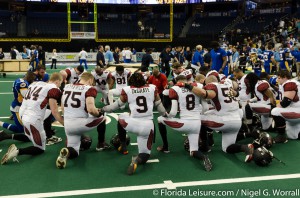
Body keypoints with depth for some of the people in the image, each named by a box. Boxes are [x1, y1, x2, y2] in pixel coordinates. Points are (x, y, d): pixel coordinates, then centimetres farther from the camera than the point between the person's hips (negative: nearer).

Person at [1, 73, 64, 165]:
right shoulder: (54, 89, -8)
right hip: (33, 120, -8)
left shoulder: (36, 83, 14)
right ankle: (17, 151, -16)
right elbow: (54, 112, -11)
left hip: (23, 115, 8)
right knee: (40, 149, 7)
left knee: (31, 137, 36)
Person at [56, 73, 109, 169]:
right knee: (102, 118, 23)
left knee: (74, 153, 19)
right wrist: (98, 113, 1)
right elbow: (91, 109, -21)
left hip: (67, 125, 6)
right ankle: (101, 144, 31)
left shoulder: (67, 87, 11)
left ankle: (66, 151, -15)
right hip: (80, 124, -5)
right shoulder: (89, 89, -9)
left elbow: (63, 108, 18)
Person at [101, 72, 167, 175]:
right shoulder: (152, 88, 6)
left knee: (121, 117, 34)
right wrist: (166, 115, 35)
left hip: (132, 124, -1)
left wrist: (103, 109, 30)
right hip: (148, 126, 1)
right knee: (145, 153, 17)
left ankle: (123, 146, 34)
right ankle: (138, 159, -19)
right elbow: (159, 105, 15)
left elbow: (117, 104, 14)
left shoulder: (127, 90, 2)